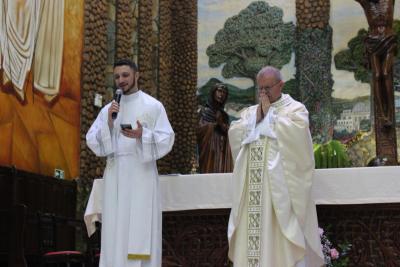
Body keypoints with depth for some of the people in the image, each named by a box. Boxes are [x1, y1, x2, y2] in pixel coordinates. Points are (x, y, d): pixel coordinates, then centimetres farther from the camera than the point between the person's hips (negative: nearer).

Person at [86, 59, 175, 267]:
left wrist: (143, 135, -19)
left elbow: (166, 140, -2)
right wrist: (108, 123, -7)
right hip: (115, 175, 4)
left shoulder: (153, 106, 3)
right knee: (115, 230, 0)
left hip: (142, 174, -4)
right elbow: (91, 140, 8)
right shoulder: (108, 109, 14)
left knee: (141, 228, -7)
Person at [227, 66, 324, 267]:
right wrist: (256, 117, -3)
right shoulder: (250, 112, 20)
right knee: (251, 234, 0)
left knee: (282, 239, -7)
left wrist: (270, 114, -6)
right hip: (253, 187, 5)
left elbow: (294, 132, -15)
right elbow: (233, 134, 7)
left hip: (280, 185, -4)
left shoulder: (295, 108, 5)